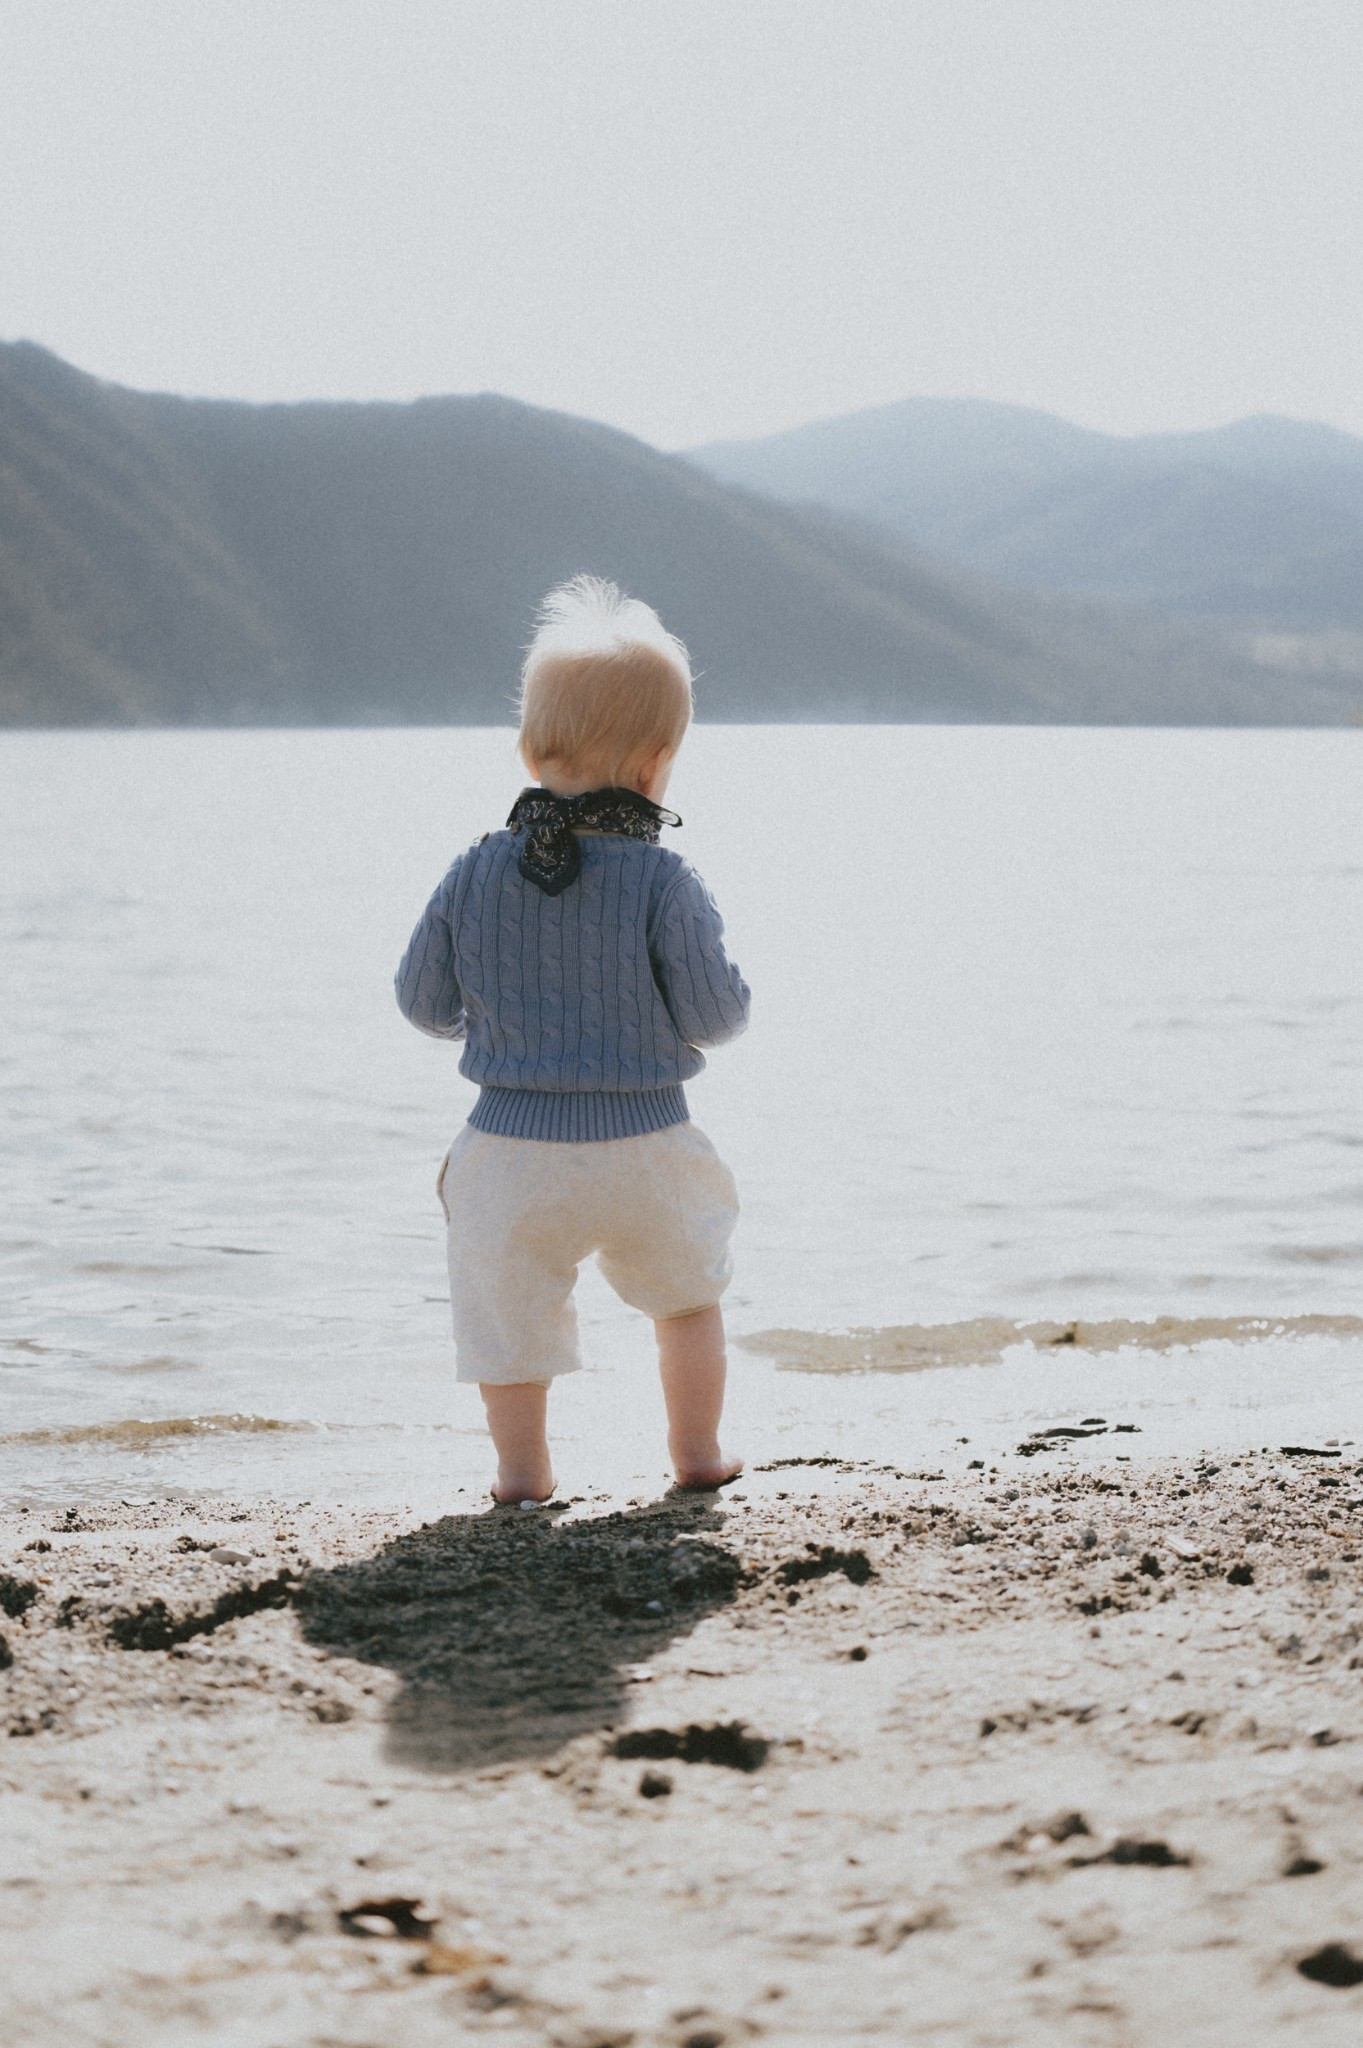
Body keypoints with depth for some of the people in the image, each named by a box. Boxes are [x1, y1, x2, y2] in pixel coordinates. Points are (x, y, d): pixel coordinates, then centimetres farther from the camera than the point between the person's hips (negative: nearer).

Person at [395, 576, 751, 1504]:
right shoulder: (666, 882, -15)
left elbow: (424, 1002, 3)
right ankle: (698, 1452, 30)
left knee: (508, 1305, 16)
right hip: (643, 1147, -1)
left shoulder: (474, 875, -5)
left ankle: (522, 1466, 19)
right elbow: (714, 1014, -13)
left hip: (515, 1148, 1)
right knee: (689, 1292, 22)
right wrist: (727, 983, 9)